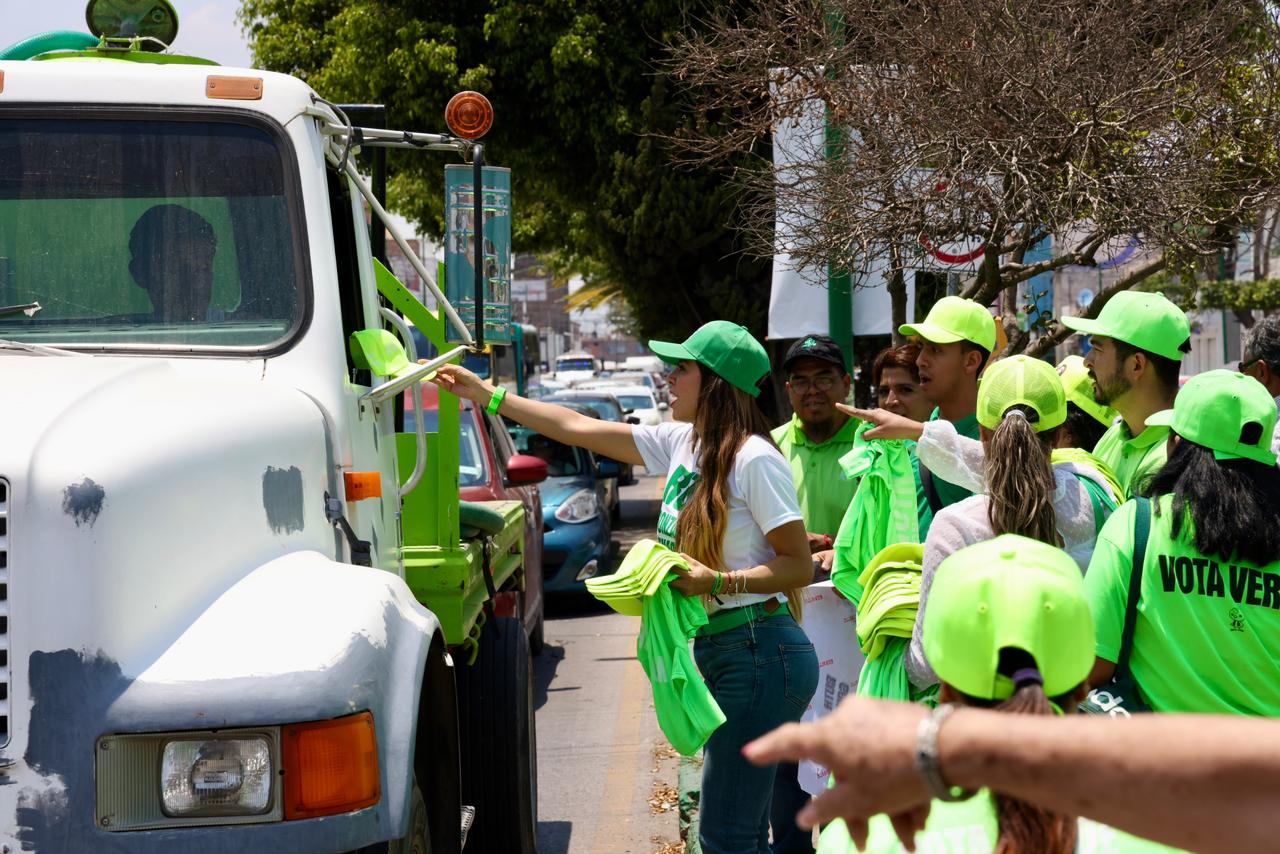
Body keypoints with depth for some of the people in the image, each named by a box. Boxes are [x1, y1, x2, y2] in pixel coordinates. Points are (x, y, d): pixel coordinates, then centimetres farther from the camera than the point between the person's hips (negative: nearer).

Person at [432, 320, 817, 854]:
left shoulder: (754, 459, -13)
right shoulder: (682, 443, 11)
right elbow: (578, 429, 16)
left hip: (758, 655, -9)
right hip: (717, 651, 9)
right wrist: (485, 395, 18)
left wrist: (716, 581, -22)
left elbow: (799, 566, -12)